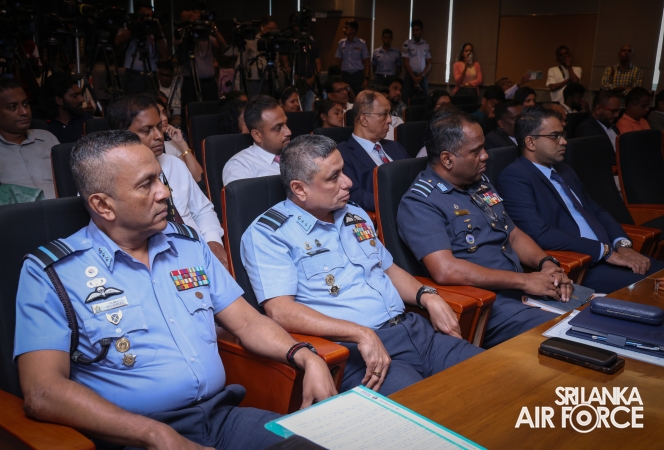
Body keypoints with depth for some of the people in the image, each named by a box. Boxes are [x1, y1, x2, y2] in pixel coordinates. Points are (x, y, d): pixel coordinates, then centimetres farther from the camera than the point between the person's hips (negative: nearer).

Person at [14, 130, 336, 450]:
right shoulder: (50, 272, -3)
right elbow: (42, 393, -13)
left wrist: (306, 358, -4)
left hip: (223, 415, 4)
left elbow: (246, 321, 14)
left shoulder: (188, 243, 13)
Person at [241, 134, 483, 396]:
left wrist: (428, 297, 6)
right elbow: (280, 311, -16)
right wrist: (361, 334, -24)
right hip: (351, 348, -7)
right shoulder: (267, 233, -6)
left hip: (411, 326, 8)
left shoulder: (356, 216, 18)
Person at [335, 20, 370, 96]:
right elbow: (338, 62, 11)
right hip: (345, 75, 2)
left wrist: (366, 78, -6)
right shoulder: (341, 43, 6)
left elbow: (366, 63, 2)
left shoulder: (361, 43, 0)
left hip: (358, 75, -2)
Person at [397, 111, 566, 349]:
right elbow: (445, 270, -23)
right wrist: (524, 280, -18)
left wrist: (547, 264, 0)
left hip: (522, 292, 9)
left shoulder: (481, 184, 16)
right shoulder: (419, 203, -11)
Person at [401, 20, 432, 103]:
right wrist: (414, 77, -8)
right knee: (407, 100, -9)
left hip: (423, 77, 3)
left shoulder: (426, 45, 8)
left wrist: (422, 76, -7)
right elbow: (406, 63, -4)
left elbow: (428, 63, 8)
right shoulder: (407, 44, -1)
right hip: (410, 76, -2)